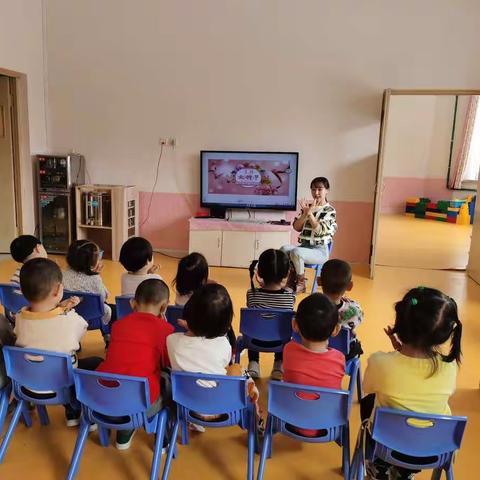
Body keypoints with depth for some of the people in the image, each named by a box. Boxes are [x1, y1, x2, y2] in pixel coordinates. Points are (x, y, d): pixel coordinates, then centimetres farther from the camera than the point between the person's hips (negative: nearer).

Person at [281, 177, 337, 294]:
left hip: (320, 250, -5)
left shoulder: (330, 210, -5)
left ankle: (301, 283, -11)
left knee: (296, 252, -33)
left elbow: (319, 230, -17)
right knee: (284, 249, -26)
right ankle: (291, 280, -9)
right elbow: (296, 227, 3)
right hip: (304, 246, 5)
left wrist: (310, 213, -21)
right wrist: (305, 213, -10)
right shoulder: (308, 206, 11)